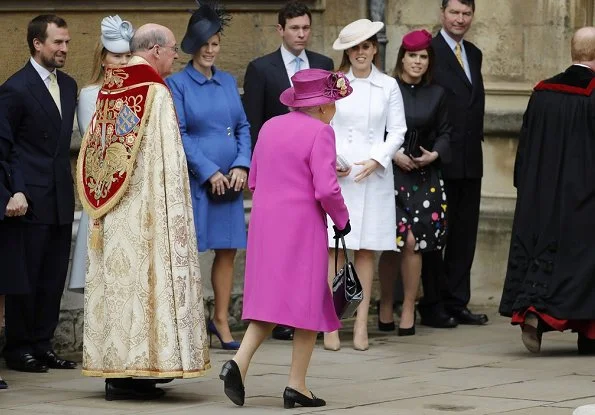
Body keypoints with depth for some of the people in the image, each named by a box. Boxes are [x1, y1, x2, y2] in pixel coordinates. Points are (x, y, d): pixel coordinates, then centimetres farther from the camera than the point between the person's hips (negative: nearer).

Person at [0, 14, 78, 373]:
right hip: (31, 200, -7)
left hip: (61, 197, 7)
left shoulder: (68, 85, 13)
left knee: (54, 276, 8)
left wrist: (67, 179, 12)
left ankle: (42, 344, 17)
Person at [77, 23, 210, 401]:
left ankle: (117, 369, 11)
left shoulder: (110, 90, 9)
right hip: (145, 209, -7)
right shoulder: (156, 92, -12)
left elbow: (96, 152, 12)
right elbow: (167, 160, -15)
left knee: (118, 279, 9)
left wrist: (102, 209, 16)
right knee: (145, 280, -4)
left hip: (112, 212, 7)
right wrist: (172, 210, -10)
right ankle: (135, 370, -5)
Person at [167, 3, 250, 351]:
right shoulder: (178, 84, -3)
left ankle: (221, 321, 17)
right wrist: (209, 172, -13)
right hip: (194, 180, -5)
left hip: (229, 181, 5)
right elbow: (179, 135, -8)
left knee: (227, 251, 7)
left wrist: (242, 165, -4)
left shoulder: (228, 82, 12)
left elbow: (243, 127, 12)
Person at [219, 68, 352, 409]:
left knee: (269, 300, 11)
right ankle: (297, 385, 3)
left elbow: (253, 180, 15)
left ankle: (239, 363, -10)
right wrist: (342, 219, -1)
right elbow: (326, 189, -18)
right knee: (308, 302, 4)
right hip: (303, 227, -6)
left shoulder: (270, 127, 10)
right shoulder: (319, 132, -11)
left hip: (265, 225, 6)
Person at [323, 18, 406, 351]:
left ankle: (362, 324, 6)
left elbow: (397, 131, 6)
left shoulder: (388, 86, 8)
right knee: (333, 248, -6)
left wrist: (377, 160, -8)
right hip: (335, 176, -1)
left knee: (367, 249, 2)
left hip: (374, 175, 1)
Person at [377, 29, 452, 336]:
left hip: (424, 177, 3)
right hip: (390, 173, -3)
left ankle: (408, 309, 7)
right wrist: (393, 153, -12)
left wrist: (434, 155, -5)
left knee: (413, 243, -3)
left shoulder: (436, 95, 10)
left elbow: (444, 133, 13)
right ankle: (385, 305, 9)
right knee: (397, 240, -10)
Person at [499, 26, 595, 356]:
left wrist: (526, 188, 16)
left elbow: (525, 146, 8)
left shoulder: (542, 93, 2)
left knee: (543, 250, 9)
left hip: (543, 193, 4)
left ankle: (532, 310, -12)